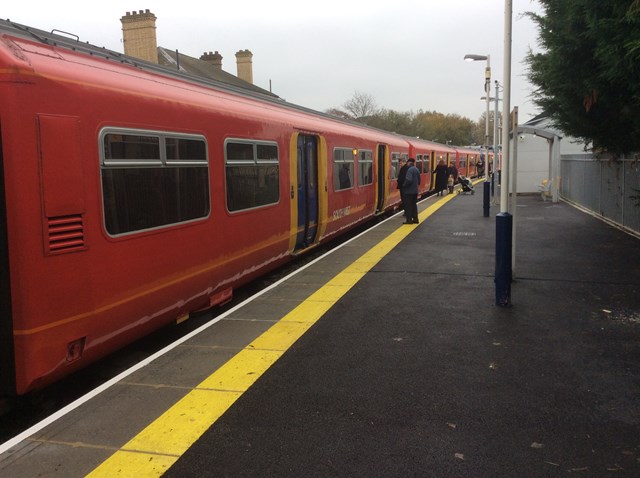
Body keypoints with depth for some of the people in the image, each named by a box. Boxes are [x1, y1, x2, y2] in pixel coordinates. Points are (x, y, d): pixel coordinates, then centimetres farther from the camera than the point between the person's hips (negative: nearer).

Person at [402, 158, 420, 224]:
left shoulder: (410, 169, -18)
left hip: (409, 191, -8)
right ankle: (415, 219, 17)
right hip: (415, 190, 8)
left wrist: (404, 185, -12)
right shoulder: (416, 169, 10)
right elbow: (419, 180, 16)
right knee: (414, 205, 14)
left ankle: (409, 220, 2)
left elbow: (408, 180, -27)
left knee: (408, 206, -1)